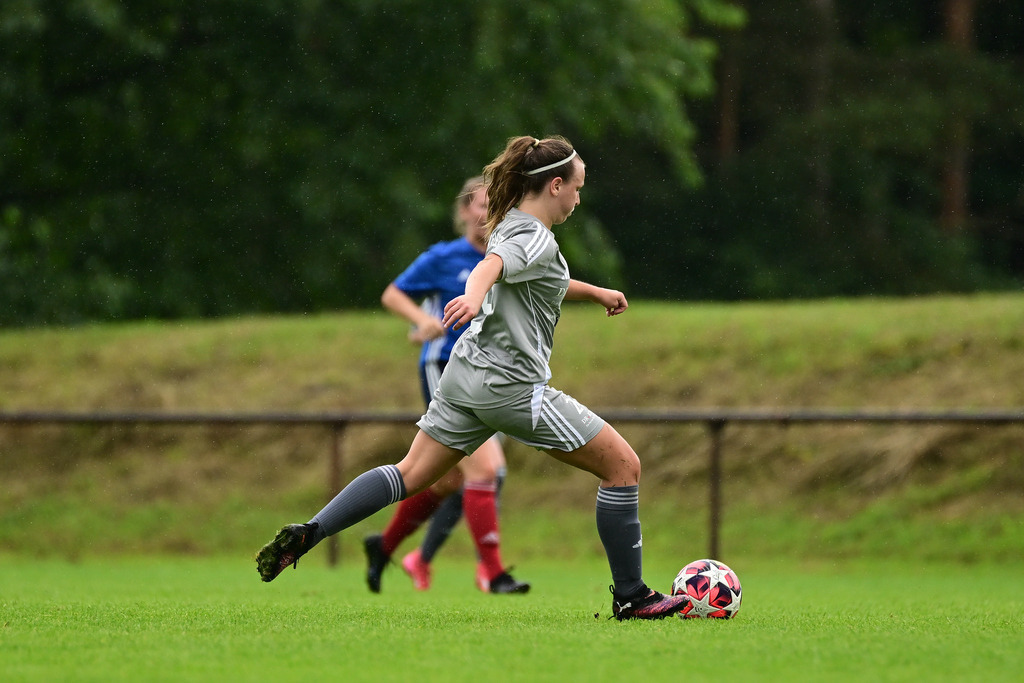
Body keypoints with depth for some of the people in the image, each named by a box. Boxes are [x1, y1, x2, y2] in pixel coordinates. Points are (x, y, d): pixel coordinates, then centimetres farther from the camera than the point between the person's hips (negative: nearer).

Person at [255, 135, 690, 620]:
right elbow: (491, 266, -35)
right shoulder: (535, 239, -13)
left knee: (411, 475, 8)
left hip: (466, 375, 9)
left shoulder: (512, 226, 17)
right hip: (514, 383, -9)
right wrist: (474, 295, -55)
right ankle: (631, 597, 4)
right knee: (623, 466, 0)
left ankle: (306, 534, -9)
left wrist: (597, 293, 48)